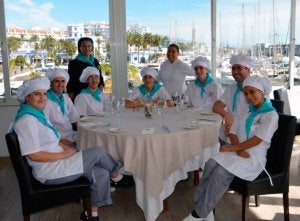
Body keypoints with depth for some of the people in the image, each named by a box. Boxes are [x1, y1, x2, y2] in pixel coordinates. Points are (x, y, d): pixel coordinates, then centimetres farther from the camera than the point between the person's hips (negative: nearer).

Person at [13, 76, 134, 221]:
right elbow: (33, 155, -22)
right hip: (49, 172, -9)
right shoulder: (27, 120, -18)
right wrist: (63, 154, -16)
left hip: (55, 163, 9)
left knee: (101, 174, -3)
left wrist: (66, 148, 3)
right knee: (98, 152, -13)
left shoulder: (37, 114, 13)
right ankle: (117, 177, 13)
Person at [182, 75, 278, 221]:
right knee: (211, 164, -23)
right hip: (239, 153, 6)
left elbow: (256, 141, -17)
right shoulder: (245, 111, 14)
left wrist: (231, 148, -13)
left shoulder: (271, 115, -8)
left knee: (221, 172, -29)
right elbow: (232, 132, 8)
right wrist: (238, 150, -12)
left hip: (254, 158, -6)